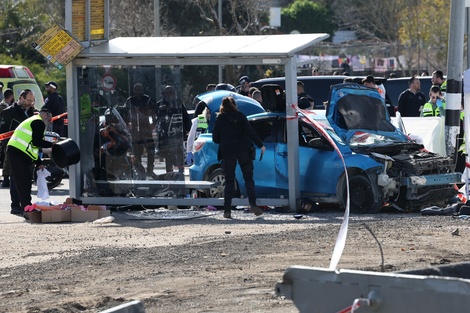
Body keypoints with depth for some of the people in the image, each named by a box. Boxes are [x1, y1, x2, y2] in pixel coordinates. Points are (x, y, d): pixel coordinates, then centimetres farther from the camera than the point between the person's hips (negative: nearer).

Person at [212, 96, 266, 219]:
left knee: (229, 181, 5)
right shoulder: (240, 116, 1)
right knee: (248, 177, 4)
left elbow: (215, 138, 1)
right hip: (243, 150, 0)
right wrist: (260, 145, -3)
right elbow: (250, 132, -5)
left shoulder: (220, 119, 1)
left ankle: (227, 210, 0)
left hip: (227, 152, 0)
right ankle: (252, 204, -12)